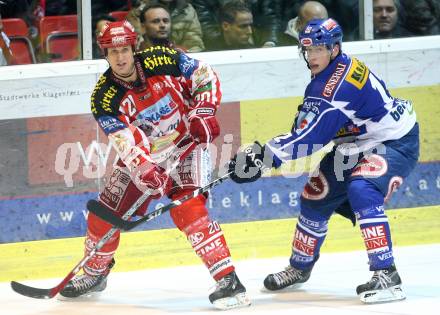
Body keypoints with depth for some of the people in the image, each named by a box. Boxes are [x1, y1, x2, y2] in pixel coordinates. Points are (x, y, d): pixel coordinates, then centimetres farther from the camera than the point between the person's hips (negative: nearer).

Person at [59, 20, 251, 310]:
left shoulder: (162, 60, -17)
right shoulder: (105, 97, -16)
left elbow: (206, 77, -5)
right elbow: (126, 142, -24)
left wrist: (203, 112, -18)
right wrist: (145, 170, -39)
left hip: (186, 145, -3)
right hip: (142, 157, 3)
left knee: (188, 209, -26)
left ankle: (229, 281, -26)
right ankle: (94, 274, 34)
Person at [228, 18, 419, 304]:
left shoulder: (337, 85, -29)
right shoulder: (327, 73, 1)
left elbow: (310, 138, -31)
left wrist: (264, 156, -30)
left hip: (396, 144, -10)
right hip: (358, 143, 11)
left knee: (361, 190, -34)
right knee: (317, 196, 13)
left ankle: (387, 276, -33)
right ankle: (300, 267, 35)